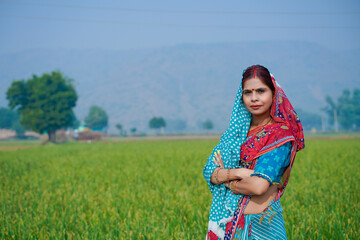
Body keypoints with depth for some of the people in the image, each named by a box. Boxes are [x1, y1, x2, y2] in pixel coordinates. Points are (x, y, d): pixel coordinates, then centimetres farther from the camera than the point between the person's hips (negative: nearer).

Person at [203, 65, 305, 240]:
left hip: (259, 224, -5)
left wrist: (223, 177, -6)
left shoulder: (282, 135, -11)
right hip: (228, 220, 6)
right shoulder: (239, 129, 8)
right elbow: (209, 171, 1)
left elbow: (258, 186, -22)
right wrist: (236, 172, -17)